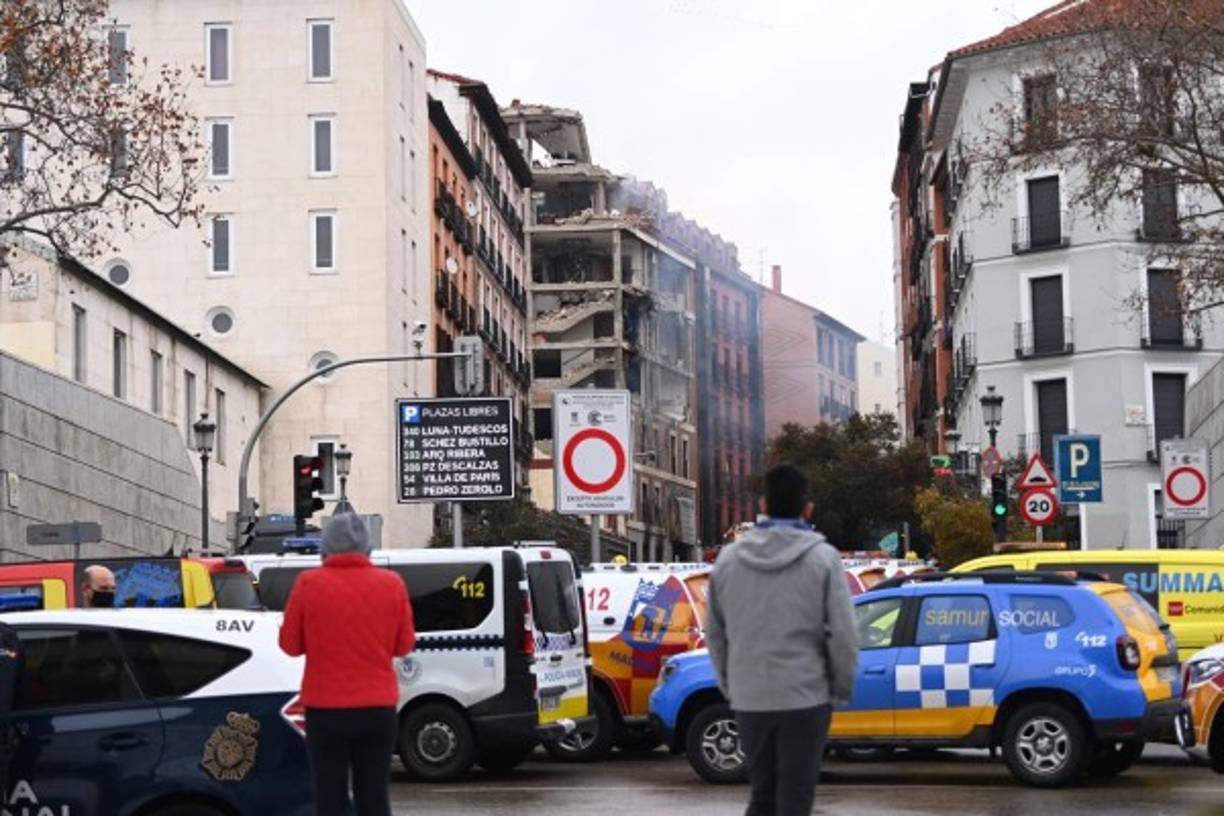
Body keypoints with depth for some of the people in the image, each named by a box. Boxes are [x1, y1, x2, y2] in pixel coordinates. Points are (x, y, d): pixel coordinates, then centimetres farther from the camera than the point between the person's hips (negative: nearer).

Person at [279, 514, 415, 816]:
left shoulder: (309, 584, -6)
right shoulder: (391, 584, -2)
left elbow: (290, 644, 0)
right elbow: (405, 645, 5)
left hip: (326, 709, -1)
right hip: (378, 708, 1)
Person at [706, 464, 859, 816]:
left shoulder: (728, 558, 6)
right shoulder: (822, 558, -6)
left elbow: (715, 633, 12)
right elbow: (843, 633, -8)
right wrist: (841, 690, 5)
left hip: (748, 698, 4)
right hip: (805, 696, -4)